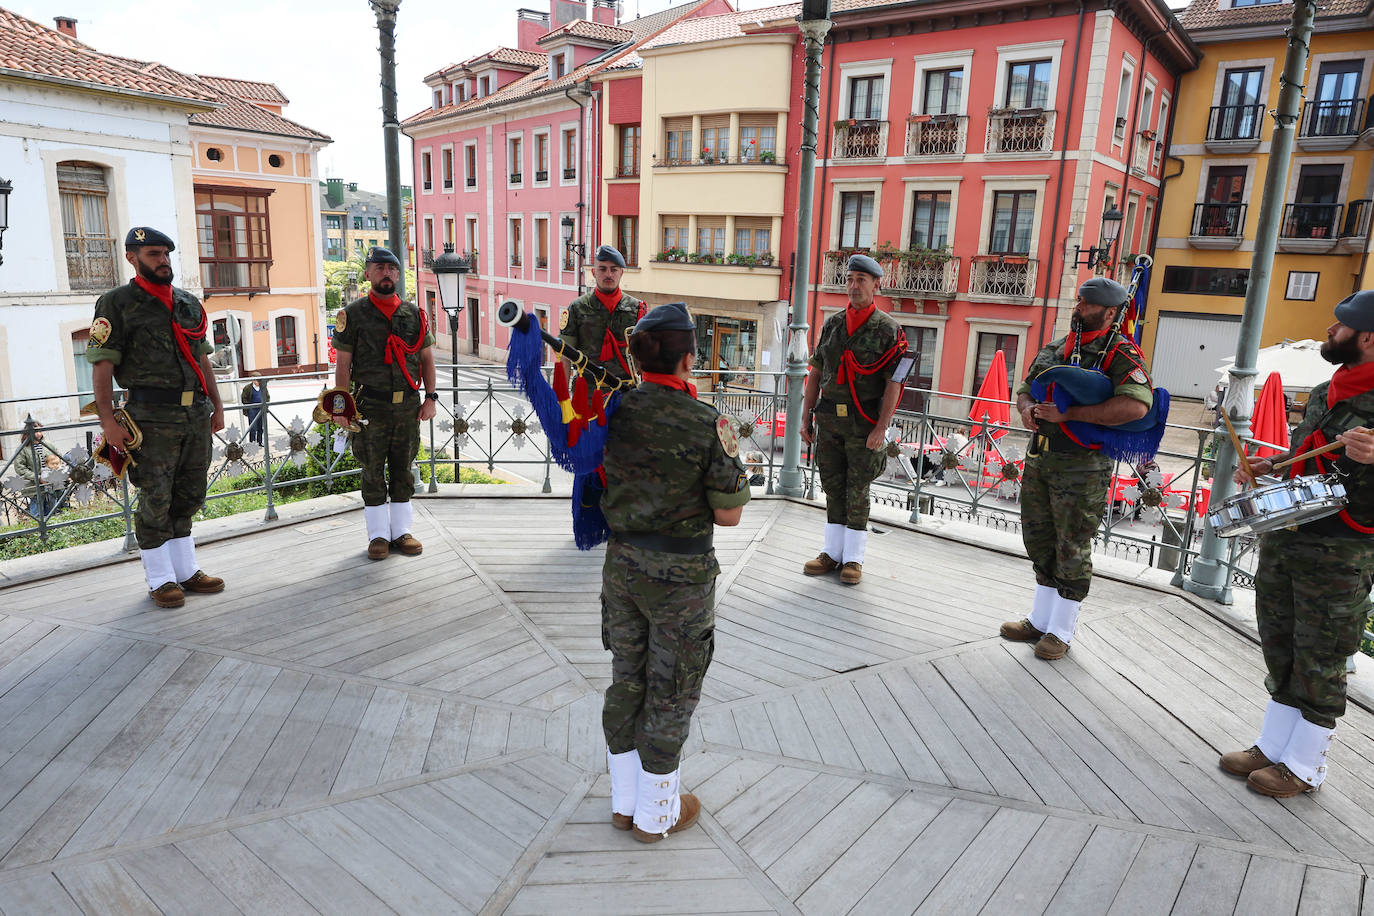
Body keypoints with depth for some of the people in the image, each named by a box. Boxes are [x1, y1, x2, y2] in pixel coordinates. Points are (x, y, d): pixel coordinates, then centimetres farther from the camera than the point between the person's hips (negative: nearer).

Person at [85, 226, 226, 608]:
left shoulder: (189, 303, 16)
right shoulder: (117, 304, -2)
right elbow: (102, 365, -7)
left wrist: (217, 405, 13)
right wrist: (108, 421, -14)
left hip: (196, 416, 6)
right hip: (152, 418, -6)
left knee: (188, 497, 12)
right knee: (155, 502, 1)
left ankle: (186, 570, 22)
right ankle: (161, 579, 11)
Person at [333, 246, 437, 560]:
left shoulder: (413, 313, 9)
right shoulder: (354, 314, 0)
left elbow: (426, 357, 12)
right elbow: (343, 364, -1)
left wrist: (430, 398, 4)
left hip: (409, 405, 3)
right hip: (370, 406, -3)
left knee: (403, 470, 9)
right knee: (373, 472, 4)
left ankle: (401, 531, 20)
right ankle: (378, 534, 15)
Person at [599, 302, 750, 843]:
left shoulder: (616, 410, -6)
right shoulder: (707, 426, -19)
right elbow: (729, 514, -11)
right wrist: (730, 457, 3)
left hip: (622, 565, 5)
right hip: (680, 575, -5)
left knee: (627, 680, 20)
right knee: (672, 693, 12)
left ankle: (624, 802, 37)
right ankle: (655, 815, 30)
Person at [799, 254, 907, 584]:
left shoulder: (888, 329, -4)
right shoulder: (832, 324, 10)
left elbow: (894, 383, -10)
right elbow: (815, 374, 11)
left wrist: (881, 428, -18)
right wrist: (806, 419, 6)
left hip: (864, 423, -4)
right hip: (828, 420, 4)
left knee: (857, 492, 2)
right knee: (833, 487, 10)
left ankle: (853, 558, 12)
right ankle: (832, 553, 19)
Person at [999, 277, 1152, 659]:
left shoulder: (1120, 353, -10)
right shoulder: (1053, 348, 13)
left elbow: (1137, 405, -25)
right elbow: (1024, 388, 21)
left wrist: (1067, 413, -25)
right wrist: (1027, 407, -5)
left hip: (1081, 467, -7)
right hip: (1038, 459, 7)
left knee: (1071, 550, 3)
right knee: (1039, 541, 16)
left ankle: (1061, 631, 17)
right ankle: (1040, 620, 31)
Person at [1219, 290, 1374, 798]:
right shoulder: (1323, 393, 13)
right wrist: (1272, 466, 11)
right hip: (1282, 540, 8)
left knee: (1318, 662, 4)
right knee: (1280, 649, 16)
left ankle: (1304, 766, 19)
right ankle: (1273, 746, 29)